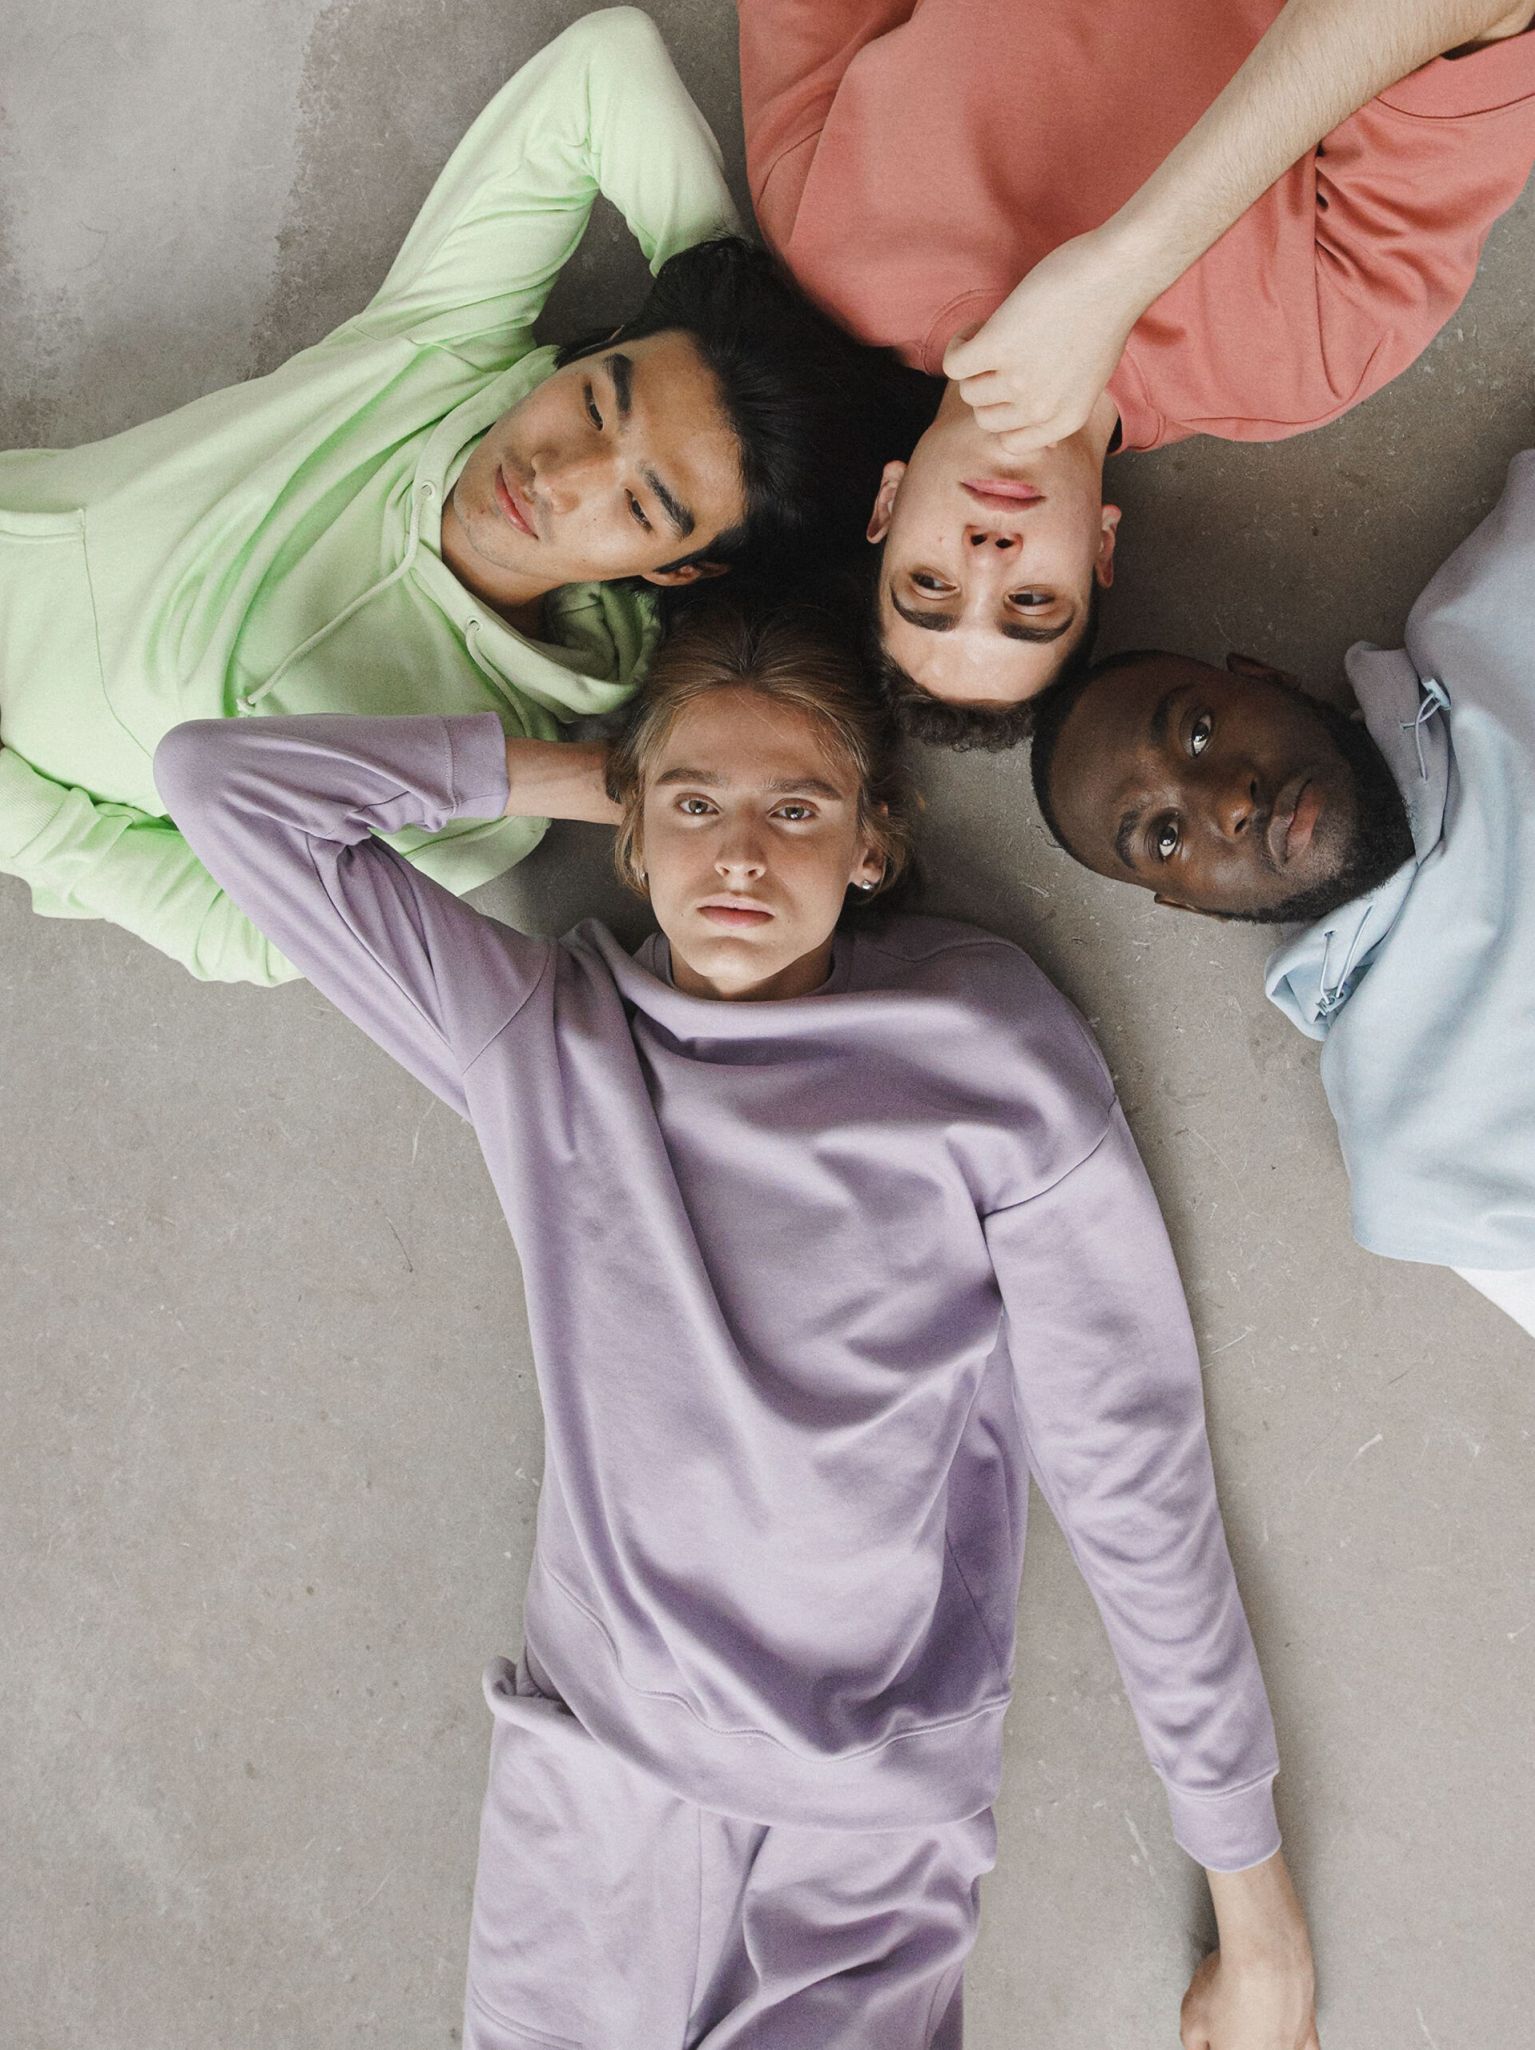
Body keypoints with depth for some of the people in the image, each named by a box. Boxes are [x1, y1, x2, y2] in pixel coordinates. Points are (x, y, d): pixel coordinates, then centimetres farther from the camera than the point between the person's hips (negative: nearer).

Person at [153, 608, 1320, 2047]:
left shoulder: (987, 1050, -5)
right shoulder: (537, 1035, 3)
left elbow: (1131, 1468, -4)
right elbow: (217, 780, 4)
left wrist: (1253, 1902, -2)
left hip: (882, 1836, -2)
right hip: (591, 1780, 2)